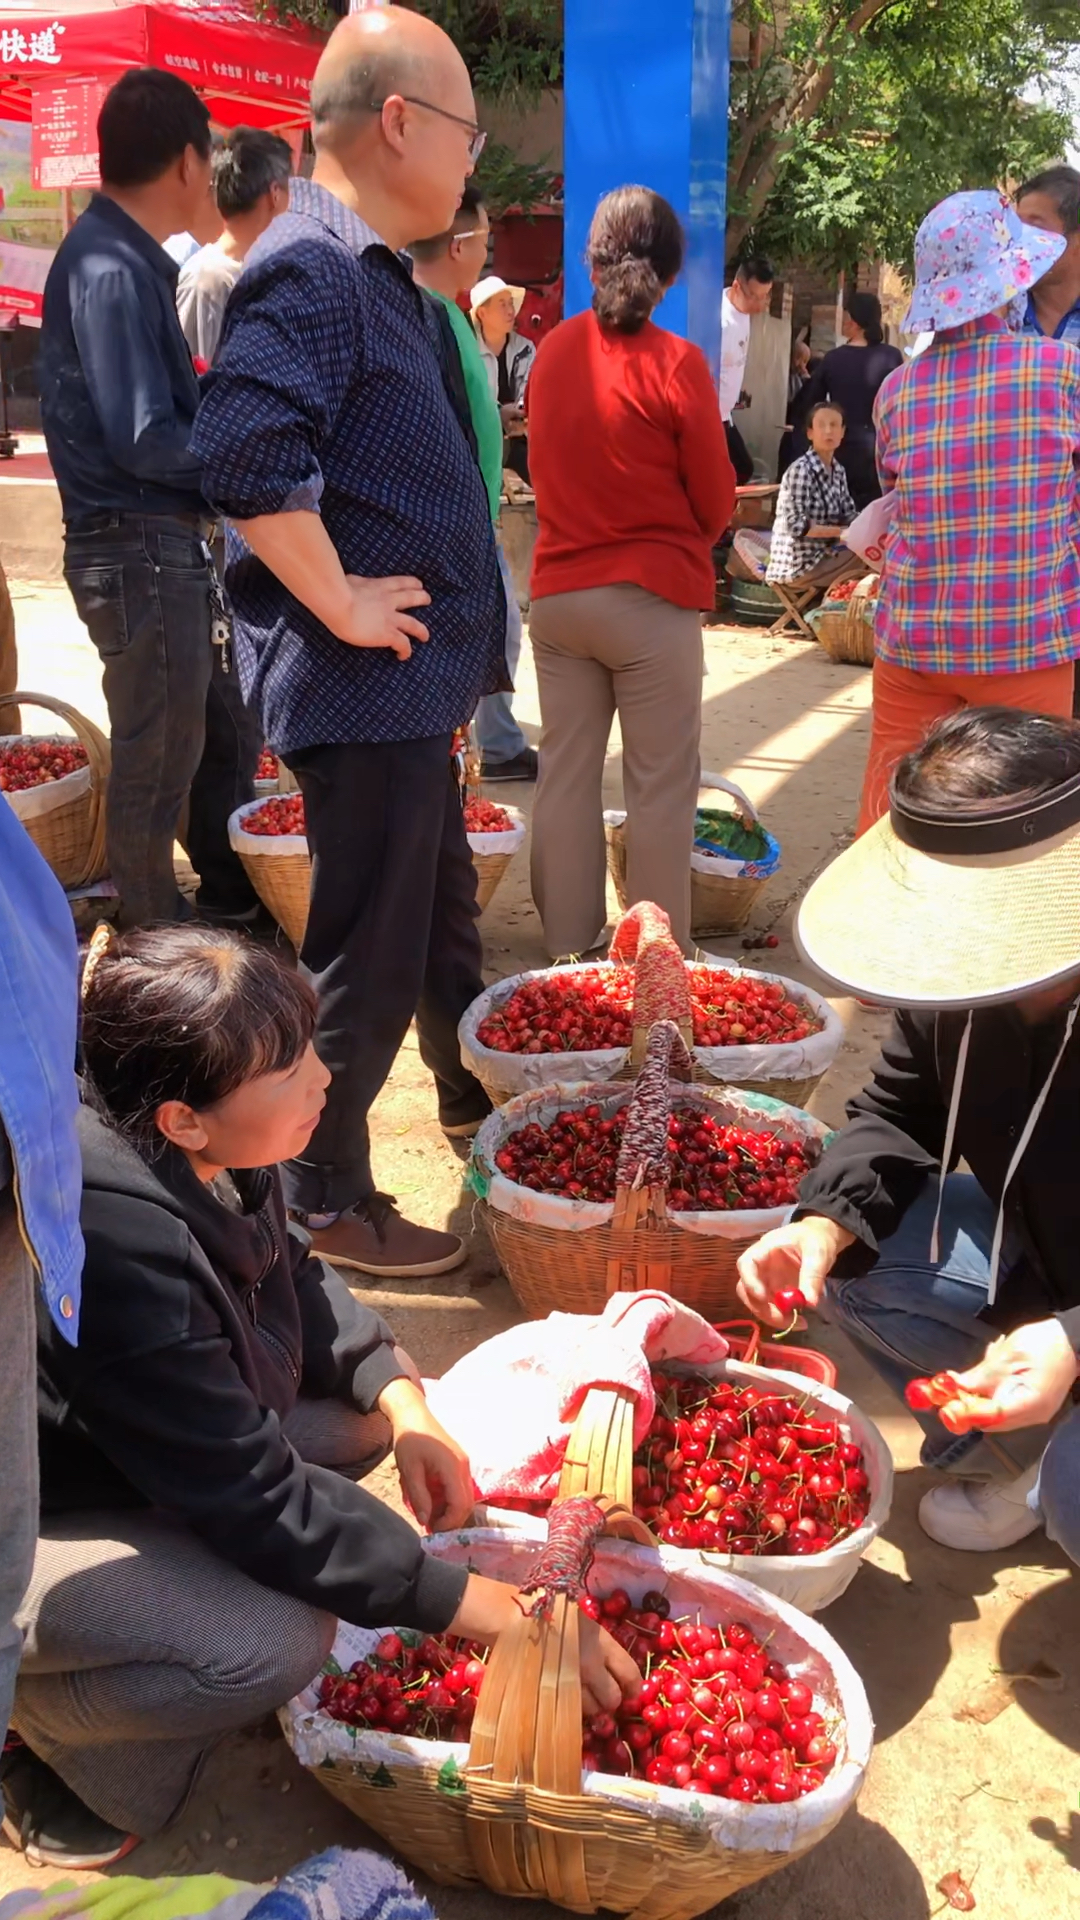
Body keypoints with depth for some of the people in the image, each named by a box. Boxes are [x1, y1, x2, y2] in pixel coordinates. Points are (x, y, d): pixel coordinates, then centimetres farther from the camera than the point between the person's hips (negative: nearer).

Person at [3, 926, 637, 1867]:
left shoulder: (206, 1156, -13)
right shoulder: (117, 1238, -37)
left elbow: (293, 1275, 7)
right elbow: (254, 1496, -32)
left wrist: (402, 1406, -10)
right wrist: (492, 1610, -27)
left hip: (131, 1453, 8)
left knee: (362, 1407, 0)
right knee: (277, 1641, -27)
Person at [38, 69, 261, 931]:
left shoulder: (133, 257, 12)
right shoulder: (110, 269, -18)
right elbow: (141, 440, -23)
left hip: (170, 542, 10)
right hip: (138, 546, -10)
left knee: (218, 731, 19)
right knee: (159, 757, 2)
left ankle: (233, 894, 33)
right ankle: (155, 940, 16)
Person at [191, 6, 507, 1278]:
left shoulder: (366, 267, 16)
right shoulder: (311, 267, -17)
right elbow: (244, 455, -32)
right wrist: (343, 605, -22)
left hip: (408, 682, 10)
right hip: (362, 688, -10)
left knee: (442, 910, 25)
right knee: (368, 957, 0)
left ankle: (472, 1099, 46)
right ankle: (327, 1207, 16)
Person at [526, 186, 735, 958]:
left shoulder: (554, 350, 3)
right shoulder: (676, 363, -11)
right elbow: (717, 501, -3)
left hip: (558, 591, 5)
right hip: (651, 597, -5)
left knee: (565, 772, 11)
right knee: (661, 785, 3)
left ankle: (567, 948, 19)